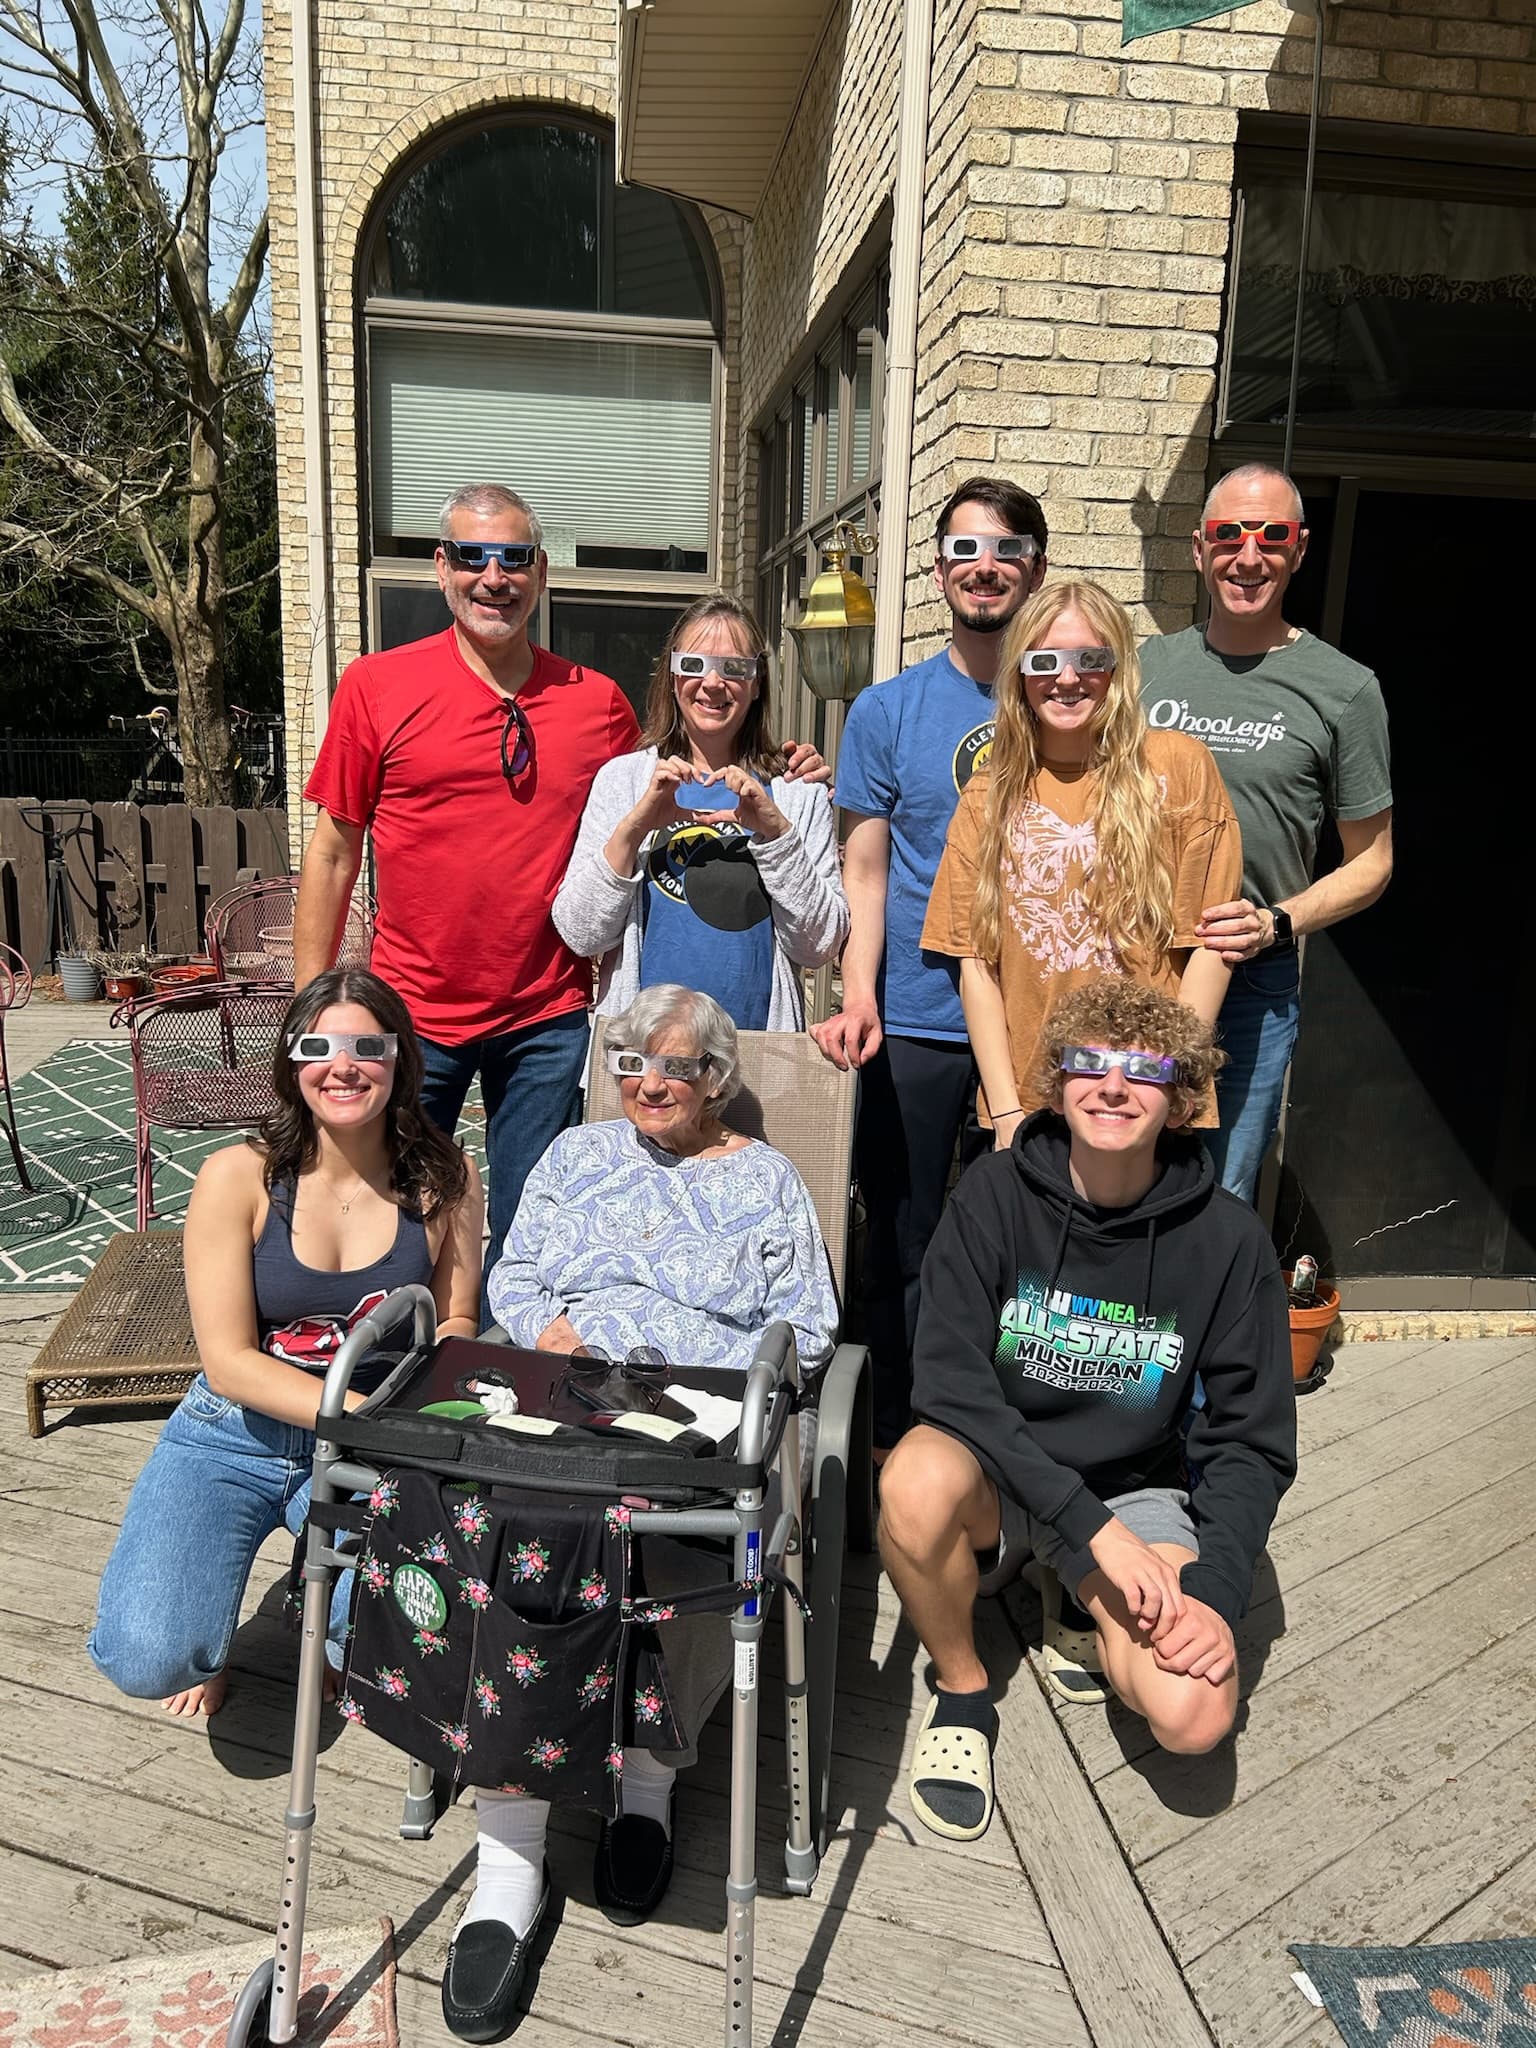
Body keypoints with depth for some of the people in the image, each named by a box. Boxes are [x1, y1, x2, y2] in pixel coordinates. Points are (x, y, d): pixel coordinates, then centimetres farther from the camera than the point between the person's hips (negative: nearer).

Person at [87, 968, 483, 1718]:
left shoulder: (445, 1179, -8)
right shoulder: (238, 1176, -13)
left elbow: (456, 1322, 4)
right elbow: (230, 1362, -15)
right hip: (233, 1438, 0)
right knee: (145, 1658, -21)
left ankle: (338, 1593, 15)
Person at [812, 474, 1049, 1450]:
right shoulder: (888, 709, 3)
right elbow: (865, 872, 2)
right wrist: (859, 995, -12)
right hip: (915, 1024, 0)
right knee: (902, 1246, 10)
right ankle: (897, 1444, 28)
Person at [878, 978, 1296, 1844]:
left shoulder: (1226, 1238, -10)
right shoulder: (997, 1195, -13)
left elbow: (1254, 1443, -4)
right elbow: (950, 1383, -19)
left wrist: (1215, 1590, -18)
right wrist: (1091, 1524, -26)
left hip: (1138, 1488, 1)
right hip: (997, 1474, -1)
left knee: (1194, 1717, -23)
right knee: (919, 1476, -36)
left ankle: (1080, 1607, 13)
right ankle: (962, 1693, -4)